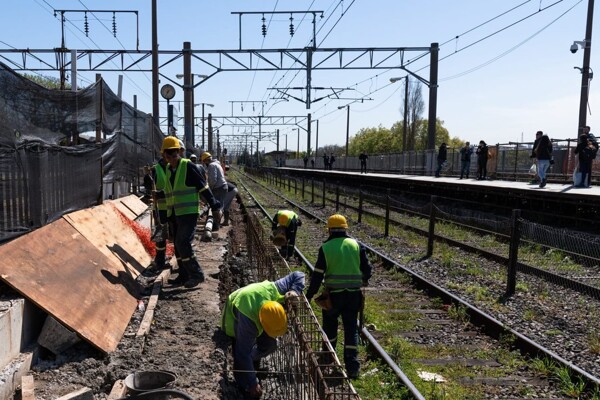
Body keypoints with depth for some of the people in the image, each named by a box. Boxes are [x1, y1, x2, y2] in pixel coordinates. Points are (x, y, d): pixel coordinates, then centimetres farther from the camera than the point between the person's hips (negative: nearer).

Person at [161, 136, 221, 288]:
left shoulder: (188, 166, -10)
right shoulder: (168, 169, 12)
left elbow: (203, 187, -11)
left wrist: (214, 206, -12)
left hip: (188, 213, -8)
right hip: (173, 214, 8)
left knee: (183, 244, -14)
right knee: (178, 246, 11)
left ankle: (196, 274, -3)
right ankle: (184, 275, 22)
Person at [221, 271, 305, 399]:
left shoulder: (275, 290, -36)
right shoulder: (248, 320, -45)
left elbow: (298, 275, -23)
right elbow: (243, 353, -35)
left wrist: (295, 291, -43)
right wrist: (252, 384, -30)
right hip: (236, 317, -5)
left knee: (270, 344, 0)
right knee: (242, 352, -15)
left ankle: (254, 359, 29)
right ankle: (244, 386, 9)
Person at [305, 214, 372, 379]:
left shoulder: (326, 248, -6)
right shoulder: (356, 245, 0)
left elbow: (318, 275, -7)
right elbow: (366, 268, 6)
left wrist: (309, 296, 0)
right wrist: (365, 280, 28)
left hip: (333, 294, -1)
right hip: (353, 294, 2)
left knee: (330, 325, 20)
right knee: (351, 328, 9)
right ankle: (352, 366, 6)